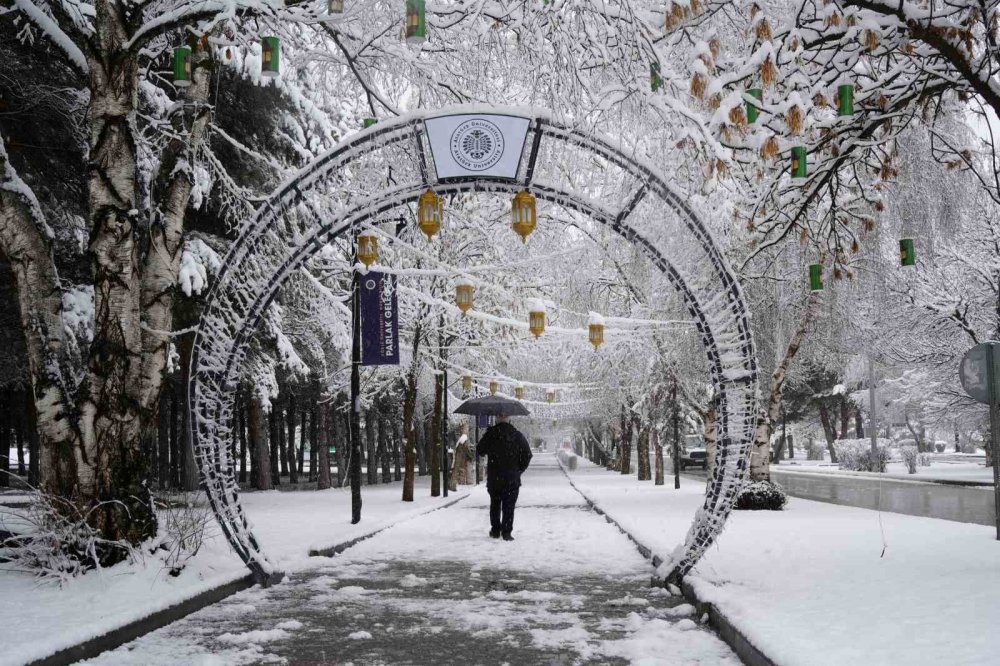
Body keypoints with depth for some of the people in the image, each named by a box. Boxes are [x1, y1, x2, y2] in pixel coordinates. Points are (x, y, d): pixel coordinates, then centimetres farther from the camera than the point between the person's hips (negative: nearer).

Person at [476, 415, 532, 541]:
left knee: (495, 505, 16)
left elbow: (479, 451, 6)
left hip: (493, 478, 1)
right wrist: (520, 469, 9)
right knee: (509, 506, 2)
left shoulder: (490, 434, -5)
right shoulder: (517, 435, -5)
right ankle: (506, 532, -3)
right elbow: (527, 455, -3)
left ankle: (495, 530, 20)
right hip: (512, 478, -1)